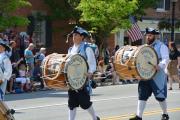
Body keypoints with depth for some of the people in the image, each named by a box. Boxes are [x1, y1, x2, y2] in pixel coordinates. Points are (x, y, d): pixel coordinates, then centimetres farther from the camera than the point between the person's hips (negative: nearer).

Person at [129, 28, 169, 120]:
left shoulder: (161, 46, -3)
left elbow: (166, 59, -14)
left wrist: (160, 66, -33)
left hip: (158, 76, -6)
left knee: (160, 96, 2)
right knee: (142, 95, -3)